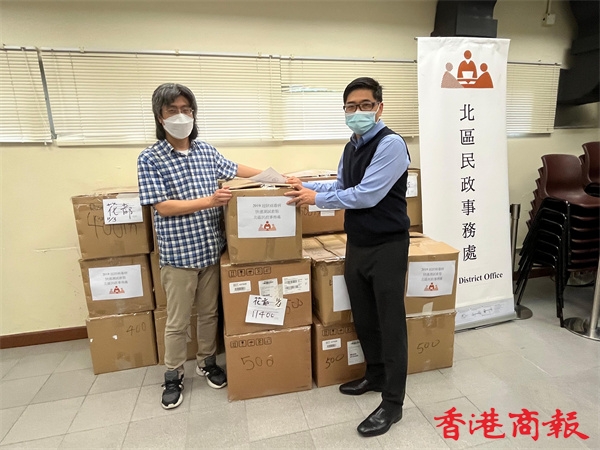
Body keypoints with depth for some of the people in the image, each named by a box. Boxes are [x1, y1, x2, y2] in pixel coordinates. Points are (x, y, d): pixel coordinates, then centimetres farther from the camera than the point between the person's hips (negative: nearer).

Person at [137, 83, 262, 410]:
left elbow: (235, 170, 20)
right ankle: (173, 376, 33)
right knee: (177, 321, 11)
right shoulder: (150, 158, -8)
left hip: (211, 248, 4)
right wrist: (209, 201, -22)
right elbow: (163, 207, -15)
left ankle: (207, 362, 40)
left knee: (210, 311, 18)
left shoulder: (206, 151, 5)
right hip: (178, 253, -4)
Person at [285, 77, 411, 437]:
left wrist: (315, 199, -14)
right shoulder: (351, 148, 11)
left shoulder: (391, 144, -16)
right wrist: (306, 185, 6)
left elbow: (366, 195, -23)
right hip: (357, 244, 8)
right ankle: (376, 375, 41)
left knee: (390, 323, 4)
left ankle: (393, 403, 21)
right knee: (363, 317, 19)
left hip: (387, 247, -8)